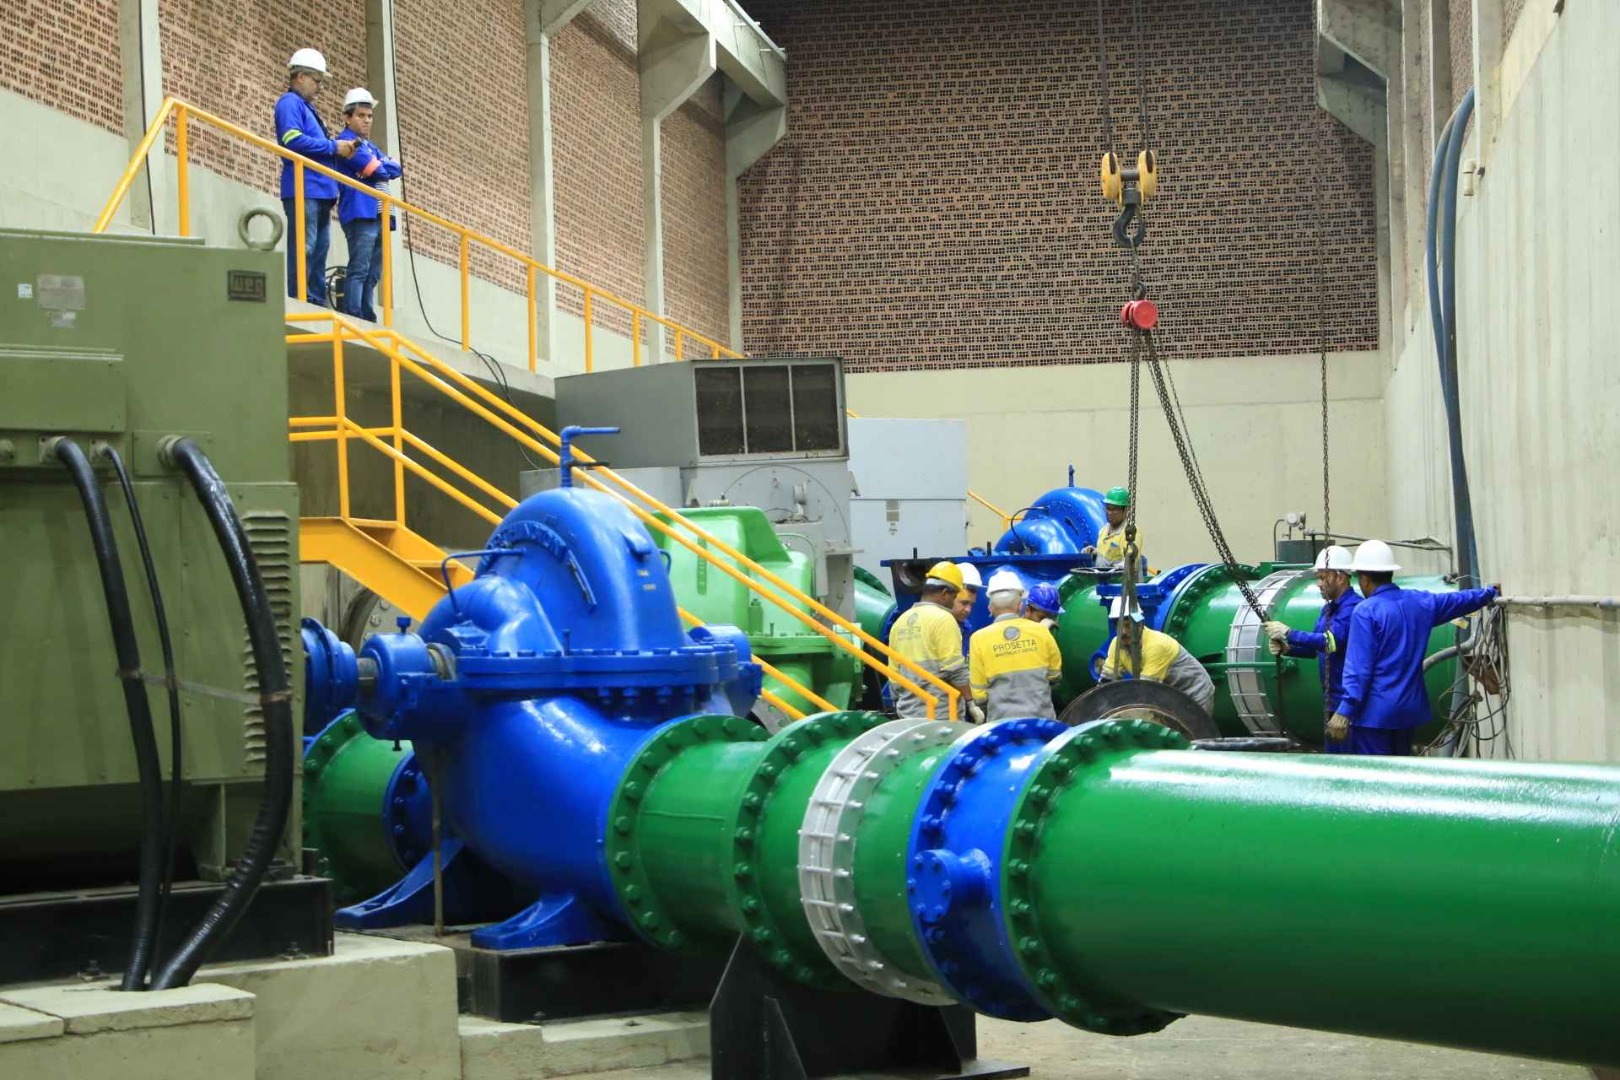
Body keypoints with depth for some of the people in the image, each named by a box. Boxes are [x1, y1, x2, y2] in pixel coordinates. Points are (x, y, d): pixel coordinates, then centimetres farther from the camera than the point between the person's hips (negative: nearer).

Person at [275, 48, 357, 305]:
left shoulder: (307, 106, 25)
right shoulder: (290, 102, -5)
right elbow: (293, 140, -19)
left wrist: (340, 149, 9)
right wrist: (333, 147, -13)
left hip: (320, 192, 10)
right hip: (303, 190, -10)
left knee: (319, 251, 9)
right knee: (303, 250, -13)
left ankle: (317, 303, 10)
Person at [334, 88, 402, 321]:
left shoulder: (369, 145, 26)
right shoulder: (347, 141, -2)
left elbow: (395, 168, 13)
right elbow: (376, 170, -12)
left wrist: (378, 166, -5)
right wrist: (384, 168, 9)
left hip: (377, 216, 9)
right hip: (360, 214, -9)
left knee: (373, 274, 7)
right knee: (358, 270, -15)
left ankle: (367, 319, 8)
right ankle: (353, 319, -20)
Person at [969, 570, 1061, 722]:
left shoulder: (979, 638, -5)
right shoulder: (1041, 631, 0)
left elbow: (979, 693, -1)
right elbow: (1055, 675, 14)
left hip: (1003, 720, -1)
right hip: (1041, 720, 1)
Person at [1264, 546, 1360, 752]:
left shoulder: (1353, 608, -16)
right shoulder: (1328, 609, 15)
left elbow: (1331, 641, -28)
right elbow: (1316, 647, 21)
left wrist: (1288, 633, -23)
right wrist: (1287, 648, 1)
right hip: (1332, 700, 10)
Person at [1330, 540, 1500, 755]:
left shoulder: (1366, 612, -13)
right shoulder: (1420, 602, 7)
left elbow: (1359, 667, -18)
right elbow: (1460, 600, 25)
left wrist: (1345, 710, -19)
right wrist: (1491, 592, 43)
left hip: (1374, 712, -7)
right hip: (1409, 709, 7)